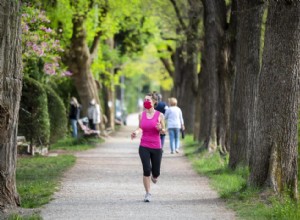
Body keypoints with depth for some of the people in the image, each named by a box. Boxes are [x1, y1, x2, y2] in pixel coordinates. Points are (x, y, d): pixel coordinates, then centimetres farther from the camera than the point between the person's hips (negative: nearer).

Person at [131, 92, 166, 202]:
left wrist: (160, 128, -19)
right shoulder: (141, 115, 3)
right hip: (144, 147, 0)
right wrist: (136, 132, -6)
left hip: (156, 147, 0)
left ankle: (154, 176, 44)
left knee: (156, 172, 5)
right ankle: (148, 194, 2)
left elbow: (164, 131, 4)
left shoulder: (160, 115, -3)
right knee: (146, 170, -11)